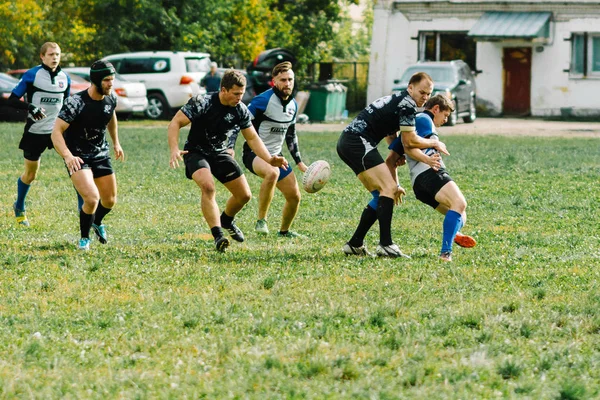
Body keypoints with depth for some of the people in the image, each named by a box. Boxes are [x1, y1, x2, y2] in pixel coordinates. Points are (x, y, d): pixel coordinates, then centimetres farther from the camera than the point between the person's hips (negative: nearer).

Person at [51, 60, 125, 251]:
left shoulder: (111, 98, -4)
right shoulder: (76, 103, -25)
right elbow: (56, 132, -29)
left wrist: (116, 143, 27)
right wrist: (67, 156, -43)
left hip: (101, 155, 6)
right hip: (78, 158, -6)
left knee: (110, 201, 12)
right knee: (92, 199, -23)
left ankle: (97, 223, 48)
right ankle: (84, 238, 3)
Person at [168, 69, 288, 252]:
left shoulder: (241, 110, -6)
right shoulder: (202, 102, -23)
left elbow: (252, 138, 5)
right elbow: (175, 123, -22)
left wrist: (269, 159, -9)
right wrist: (174, 150, -38)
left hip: (220, 154, 6)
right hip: (196, 153, -6)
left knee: (244, 195, 3)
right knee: (208, 186, -33)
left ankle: (226, 220, 37)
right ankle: (218, 236, -31)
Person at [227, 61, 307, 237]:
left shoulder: (293, 105, 6)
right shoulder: (263, 100, -17)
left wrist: (299, 163, 20)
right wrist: (230, 148, -28)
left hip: (275, 155, 8)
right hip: (254, 154, -8)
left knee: (294, 196, 7)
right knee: (272, 172, -40)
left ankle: (284, 231, 33)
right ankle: (261, 220, -28)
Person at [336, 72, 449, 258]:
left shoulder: (395, 102, 24)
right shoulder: (407, 104, -8)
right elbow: (411, 140, -10)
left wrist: (395, 184, 26)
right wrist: (435, 143, 8)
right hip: (358, 143, -10)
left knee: (382, 195, 13)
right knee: (388, 189, -14)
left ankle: (355, 244, 14)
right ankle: (385, 245, -20)